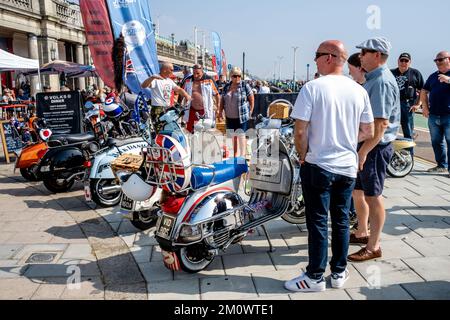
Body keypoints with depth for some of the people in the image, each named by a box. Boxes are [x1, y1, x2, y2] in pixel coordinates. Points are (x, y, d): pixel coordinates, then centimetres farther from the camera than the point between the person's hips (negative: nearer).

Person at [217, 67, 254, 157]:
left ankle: (243, 155, 4)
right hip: (230, 117, 5)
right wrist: (220, 112, 10)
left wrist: (250, 112, -4)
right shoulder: (226, 87, 8)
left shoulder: (245, 86, -5)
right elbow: (222, 100, 15)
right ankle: (235, 154, 22)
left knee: (241, 135, -3)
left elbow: (251, 99, -2)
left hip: (242, 117, -5)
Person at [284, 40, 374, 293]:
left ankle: (316, 277, 15)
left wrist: (304, 156, 0)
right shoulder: (359, 91, 2)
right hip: (348, 166, 5)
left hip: (319, 165, -4)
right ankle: (339, 272, 27)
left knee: (318, 221, 4)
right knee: (341, 220, 15)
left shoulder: (312, 88, -13)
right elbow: (368, 132, 6)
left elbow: (300, 132, -16)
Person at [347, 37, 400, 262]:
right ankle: (362, 233, 36)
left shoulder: (382, 82, -18)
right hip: (364, 144, 10)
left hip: (374, 147, -10)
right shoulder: (373, 79, 14)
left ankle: (373, 247, 11)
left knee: (373, 196, -1)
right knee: (357, 191, 19)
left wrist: (363, 152, -25)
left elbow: (381, 124, -25)